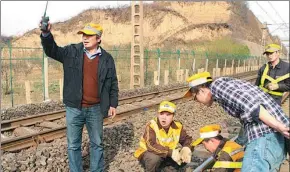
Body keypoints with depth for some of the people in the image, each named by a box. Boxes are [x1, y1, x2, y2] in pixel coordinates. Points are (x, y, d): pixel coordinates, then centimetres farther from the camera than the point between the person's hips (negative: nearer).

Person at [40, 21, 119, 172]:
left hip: (95, 109, 0)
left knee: (97, 143, 15)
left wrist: (113, 104, 5)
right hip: (74, 108, 0)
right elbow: (52, 50, -10)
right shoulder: (72, 52, 0)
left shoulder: (107, 58, 0)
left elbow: (113, 84, 5)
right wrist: (46, 34, -28)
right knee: (73, 145, 10)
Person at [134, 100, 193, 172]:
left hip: (167, 155, 5)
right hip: (147, 153, -5)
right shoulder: (151, 125, -26)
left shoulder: (177, 126, -9)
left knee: (185, 157, -14)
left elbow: (187, 139, -2)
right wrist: (170, 152, -44)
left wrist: (186, 149, -26)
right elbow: (151, 145, -37)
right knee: (155, 158, -37)